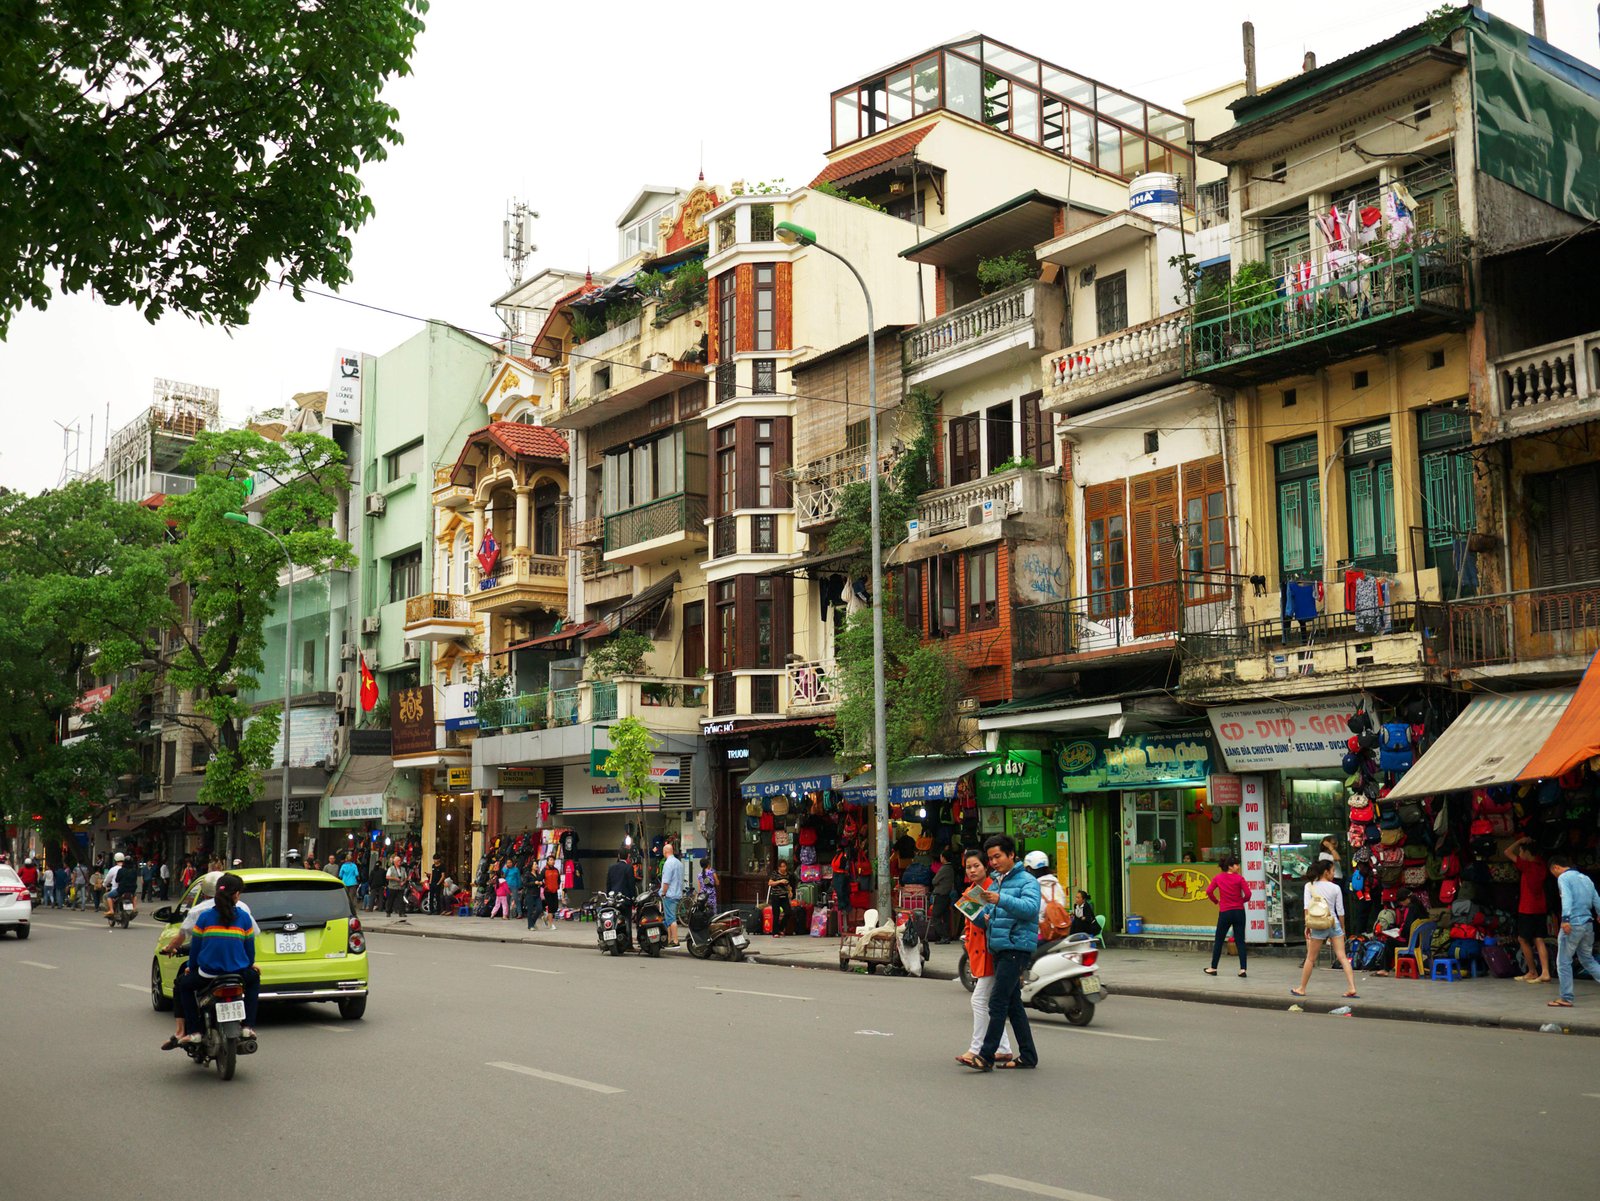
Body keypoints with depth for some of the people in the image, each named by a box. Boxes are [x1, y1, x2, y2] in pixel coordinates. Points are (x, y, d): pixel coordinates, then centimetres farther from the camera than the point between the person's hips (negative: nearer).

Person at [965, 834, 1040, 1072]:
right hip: (999, 949, 9)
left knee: (998, 1002, -12)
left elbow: (1030, 907, -23)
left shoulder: (1026, 881, -5)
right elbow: (988, 917, 23)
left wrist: (1001, 900, -34)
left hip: (1017, 947, -9)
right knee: (1013, 1004, 11)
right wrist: (981, 916, 0)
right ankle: (1027, 1055, 18)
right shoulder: (994, 884, 20)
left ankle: (986, 1056, -12)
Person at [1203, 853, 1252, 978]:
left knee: (1218, 941, 12)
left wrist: (1216, 901, 8)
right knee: (1240, 941, 4)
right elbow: (1248, 894, -12)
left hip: (1224, 913, 1)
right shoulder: (1239, 878, -6)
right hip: (1239, 912, -1)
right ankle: (1243, 969, -5)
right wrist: (1242, 901, 8)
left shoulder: (1218, 878, 0)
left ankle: (1213, 968, 19)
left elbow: (1209, 891, -8)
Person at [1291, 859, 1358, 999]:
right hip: (1334, 925, 0)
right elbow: (1340, 911, 1)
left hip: (1318, 927, 0)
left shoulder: (1310, 886, 0)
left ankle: (1301, 989, 16)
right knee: (1343, 957, 1)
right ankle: (1352, 989, -8)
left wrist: (1307, 926, -2)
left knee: (1310, 959, 9)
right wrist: (1343, 928, 13)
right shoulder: (1335, 888, -1)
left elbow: (1307, 908, -6)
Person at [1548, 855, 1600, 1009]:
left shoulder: (1563, 878, -6)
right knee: (1587, 960, 19)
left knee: (1563, 962, 2)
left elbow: (1567, 897, -21)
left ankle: (1566, 999, 3)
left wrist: (1565, 918, -31)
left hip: (1573, 925, -7)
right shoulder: (1585, 878, 16)